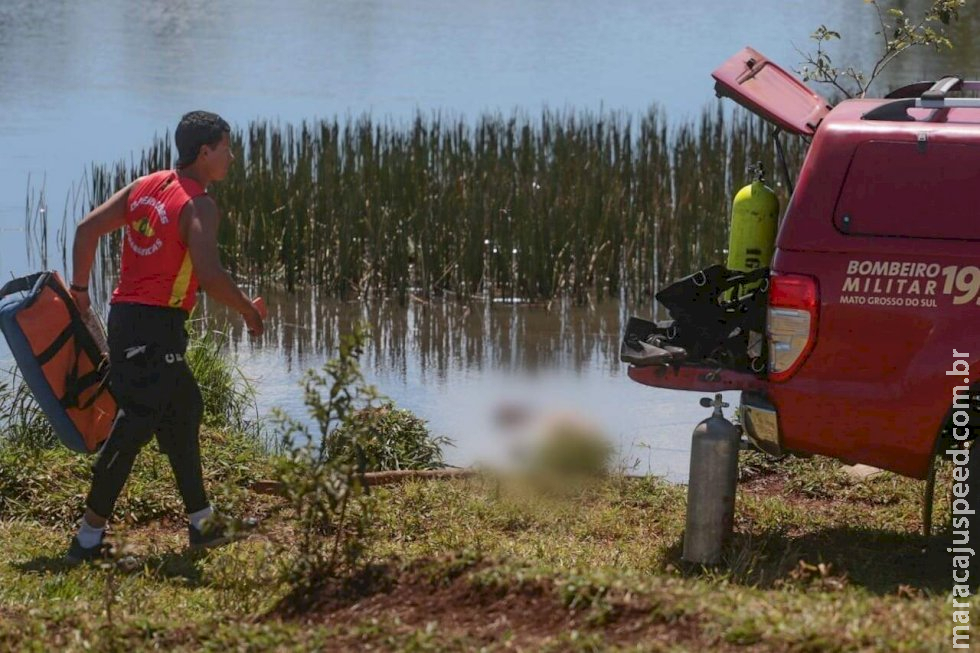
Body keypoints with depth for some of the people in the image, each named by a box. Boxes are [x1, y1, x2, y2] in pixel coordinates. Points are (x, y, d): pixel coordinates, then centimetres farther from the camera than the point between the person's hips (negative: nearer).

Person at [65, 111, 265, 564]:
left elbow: (87, 229, 10)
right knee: (134, 425, -7)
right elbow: (209, 275, -23)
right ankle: (89, 535, -6)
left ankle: (201, 522, 26)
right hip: (157, 324, -10)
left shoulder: (146, 186, 11)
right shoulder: (199, 207, -12)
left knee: (183, 409, 19)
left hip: (125, 316, 10)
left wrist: (80, 289, 16)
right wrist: (249, 311, -9)